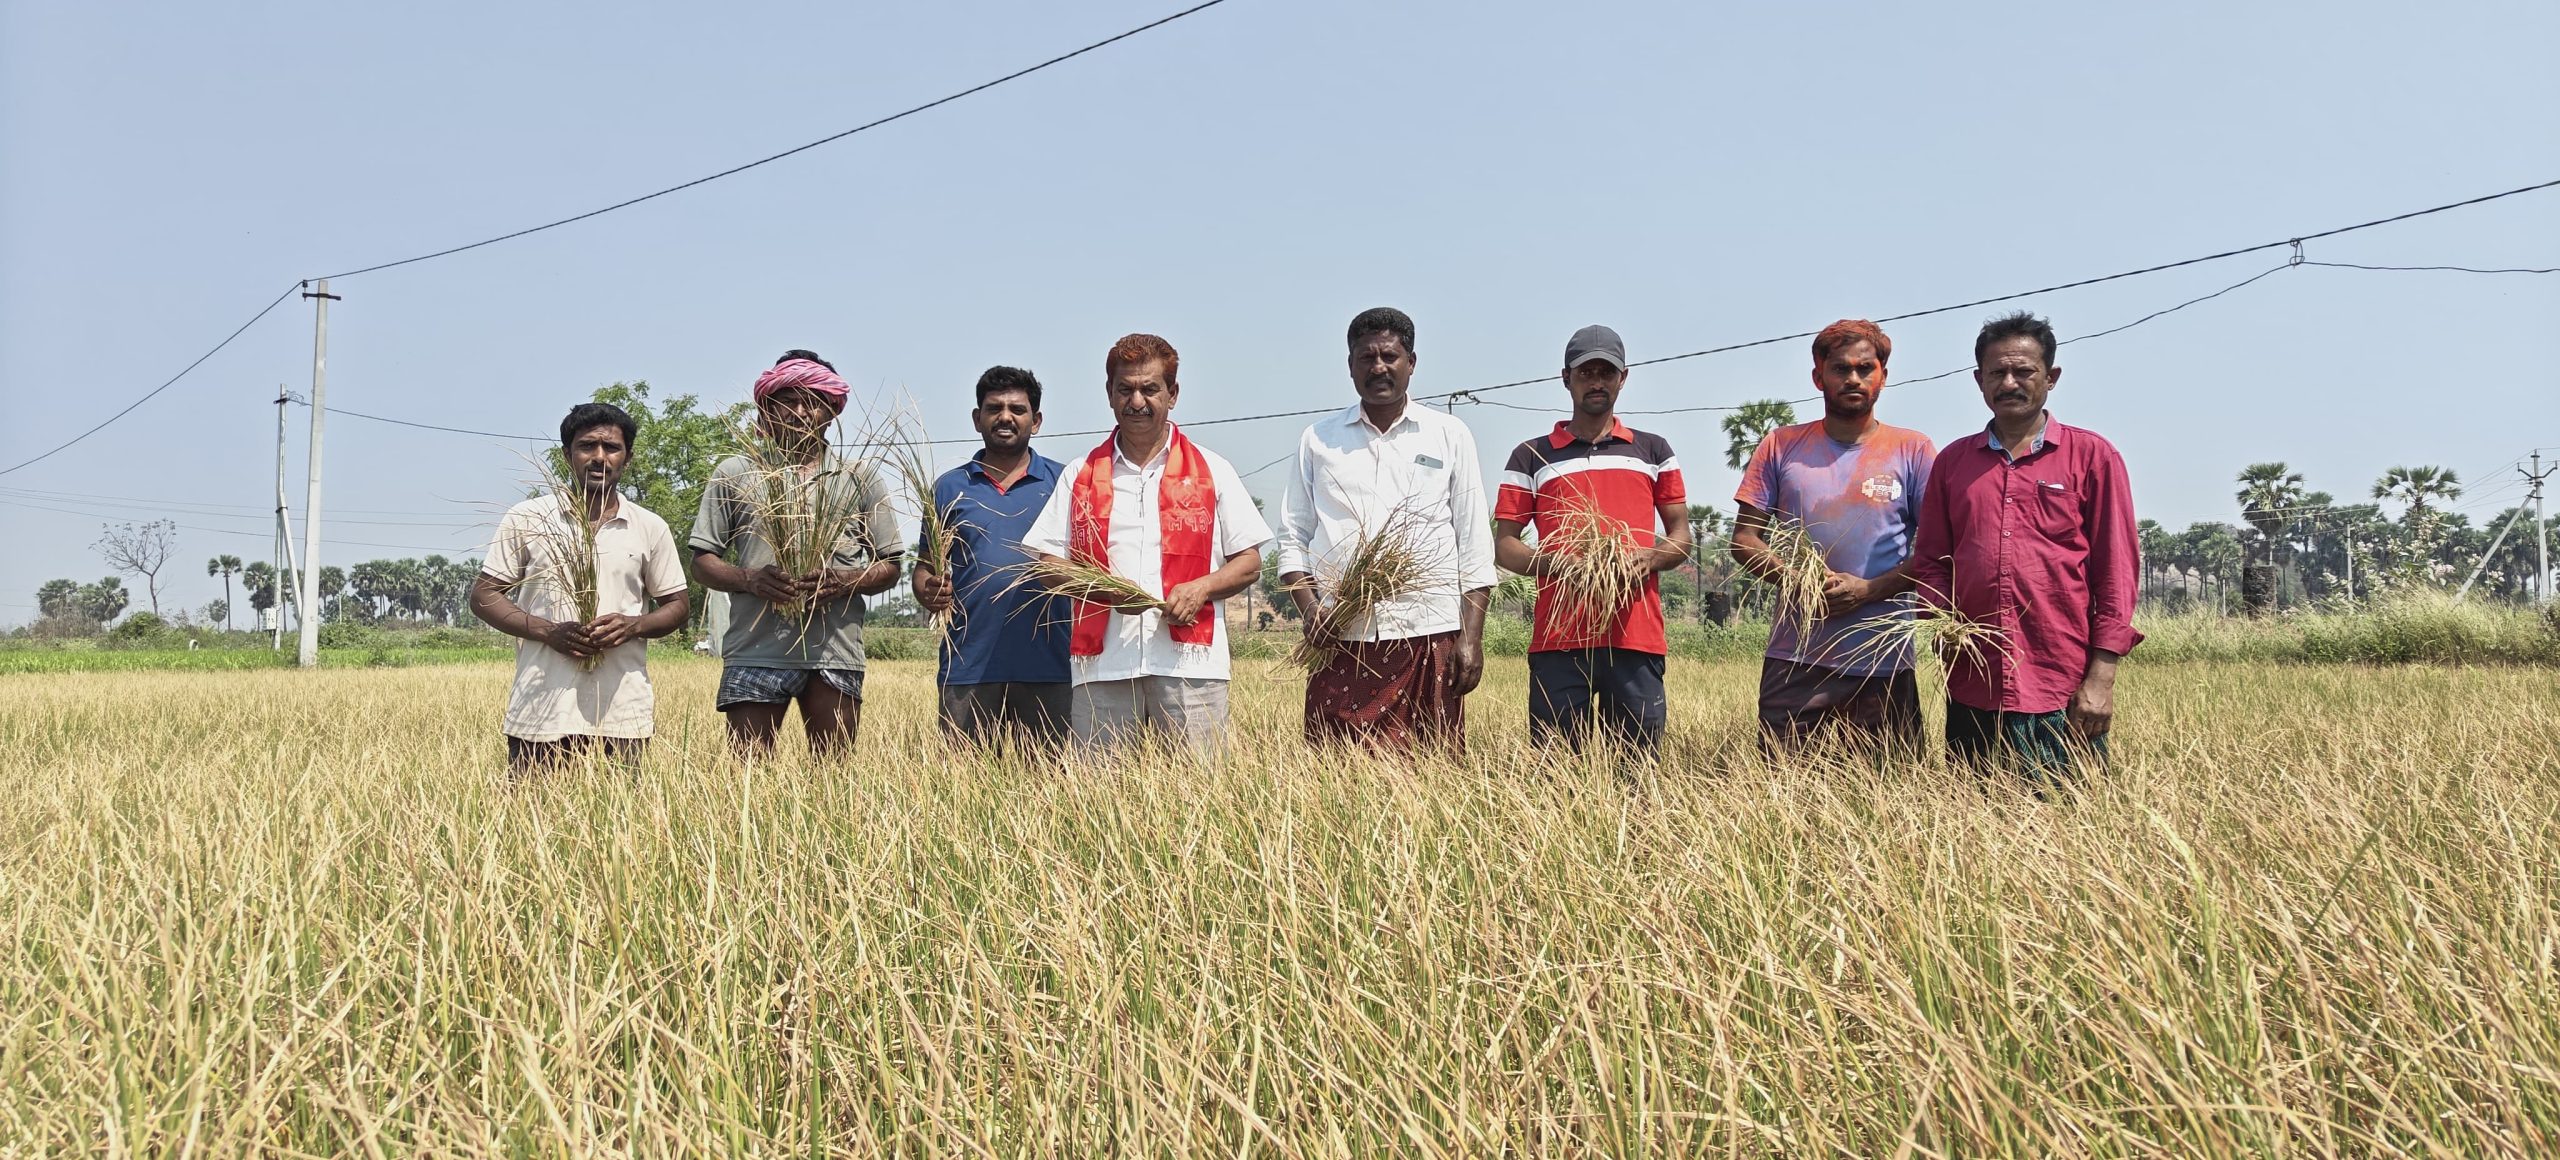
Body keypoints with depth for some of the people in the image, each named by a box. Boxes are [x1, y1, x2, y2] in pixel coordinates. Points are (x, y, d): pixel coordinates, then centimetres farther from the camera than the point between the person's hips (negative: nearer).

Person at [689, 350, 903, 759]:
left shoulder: (860, 477, 13)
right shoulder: (734, 474, 11)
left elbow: (889, 566, 12)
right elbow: (703, 560, 10)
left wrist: (845, 583, -9)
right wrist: (749, 579, -10)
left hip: (835, 652, 1)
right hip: (754, 651, 0)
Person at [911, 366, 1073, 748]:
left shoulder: (1062, 482, 8)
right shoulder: (950, 487, 13)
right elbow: (924, 568, 14)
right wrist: (927, 592, -8)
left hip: (1048, 668, -1)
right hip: (969, 668, 1)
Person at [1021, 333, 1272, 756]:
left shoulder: (1211, 471, 13)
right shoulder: (1082, 476, 15)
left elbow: (1249, 563, 12)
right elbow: (1048, 565, 11)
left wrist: (1201, 587, -9)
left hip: (1189, 662, -1)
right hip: (1101, 665, 1)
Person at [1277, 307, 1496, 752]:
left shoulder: (1449, 436, 11)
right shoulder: (1318, 439, 13)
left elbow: (1475, 546, 8)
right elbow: (1293, 537, 13)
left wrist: (1471, 638, 0)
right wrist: (1308, 608, -4)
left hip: (1430, 636, -1)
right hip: (1342, 640, 1)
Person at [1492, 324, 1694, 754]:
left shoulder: (1654, 451, 17)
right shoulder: (1531, 456, 12)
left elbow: (1681, 537, 17)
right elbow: (1504, 546, 9)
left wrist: (1648, 559, -6)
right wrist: (1554, 564, -11)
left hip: (1636, 636, 1)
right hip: (1558, 637, -1)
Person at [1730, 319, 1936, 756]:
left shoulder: (1913, 450, 5)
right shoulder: (1781, 446, 9)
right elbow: (1744, 540, 8)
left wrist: (1870, 589, -14)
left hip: (1883, 663, -1)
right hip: (1794, 659, 1)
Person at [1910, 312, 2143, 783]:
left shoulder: (2092, 456, 4)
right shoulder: (1952, 461, 13)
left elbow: (2116, 568, 0)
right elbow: (1930, 560, 16)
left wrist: (2102, 676, -7)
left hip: (2064, 697, -3)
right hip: (1972, 694, 3)